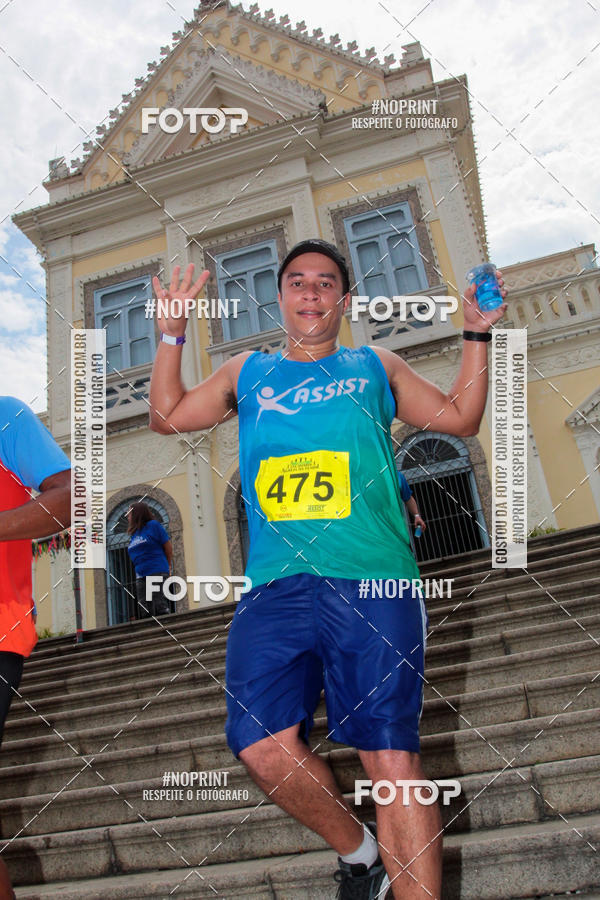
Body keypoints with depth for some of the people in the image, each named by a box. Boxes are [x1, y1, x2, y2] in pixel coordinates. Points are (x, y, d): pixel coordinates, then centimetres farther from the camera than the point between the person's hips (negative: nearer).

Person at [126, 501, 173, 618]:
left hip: (158, 573, -6)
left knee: (160, 608, -12)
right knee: (144, 612, 2)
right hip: (141, 577, 7)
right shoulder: (134, 534, 18)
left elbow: (168, 545, 1)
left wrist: (168, 567, 8)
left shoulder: (153, 525, 0)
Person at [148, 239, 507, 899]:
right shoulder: (248, 373, 23)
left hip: (374, 582, -1)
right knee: (264, 747, -11)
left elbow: (460, 418, 23)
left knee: (392, 758, -7)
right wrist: (171, 332, 19)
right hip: (276, 588, 2)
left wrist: (477, 334, 17)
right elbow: (166, 417, 26)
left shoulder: (375, 366, 21)